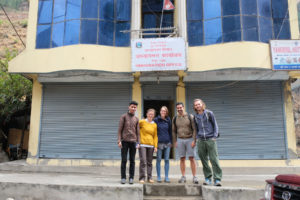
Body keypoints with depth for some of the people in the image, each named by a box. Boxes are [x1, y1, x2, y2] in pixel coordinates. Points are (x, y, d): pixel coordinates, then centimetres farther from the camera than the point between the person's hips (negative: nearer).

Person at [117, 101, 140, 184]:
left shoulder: (136, 119, 13)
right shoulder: (124, 116, 4)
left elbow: (138, 132, 12)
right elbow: (120, 129, 0)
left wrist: (138, 142, 3)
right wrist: (119, 140, -8)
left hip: (133, 141, 3)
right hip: (124, 141, -3)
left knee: (132, 161, 4)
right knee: (124, 160, 0)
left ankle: (131, 178, 11)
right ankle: (123, 178, 8)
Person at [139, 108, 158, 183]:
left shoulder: (155, 125, 11)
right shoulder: (142, 122, 0)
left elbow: (155, 136, 11)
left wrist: (156, 146, 5)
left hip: (151, 145, 3)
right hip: (142, 144, -3)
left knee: (149, 162, 7)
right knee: (143, 161, -6)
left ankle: (150, 178, 14)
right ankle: (142, 178, 1)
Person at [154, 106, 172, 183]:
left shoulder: (168, 120, 8)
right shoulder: (156, 120, 0)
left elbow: (170, 131, 13)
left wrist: (171, 141, 9)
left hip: (167, 142, 2)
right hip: (159, 142, -2)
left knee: (167, 160, 5)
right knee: (158, 160, 2)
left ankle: (166, 177, 12)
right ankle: (159, 177, 12)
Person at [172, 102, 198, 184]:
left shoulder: (190, 117, -2)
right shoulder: (175, 118, 7)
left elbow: (194, 129, -3)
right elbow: (174, 131, 13)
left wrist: (194, 140, -10)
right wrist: (175, 141, 7)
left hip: (189, 139, -2)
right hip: (180, 140, 2)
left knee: (191, 158, -2)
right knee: (182, 159, 5)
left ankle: (194, 177, 5)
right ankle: (183, 177, 12)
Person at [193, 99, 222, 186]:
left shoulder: (209, 113, 0)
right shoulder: (195, 116, 10)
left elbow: (215, 125, 4)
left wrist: (215, 136, -4)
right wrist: (197, 137, 8)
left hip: (210, 139, -3)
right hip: (201, 141, 3)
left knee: (214, 160, -5)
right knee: (204, 160, 6)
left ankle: (217, 179, 1)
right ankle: (208, 178, 17)